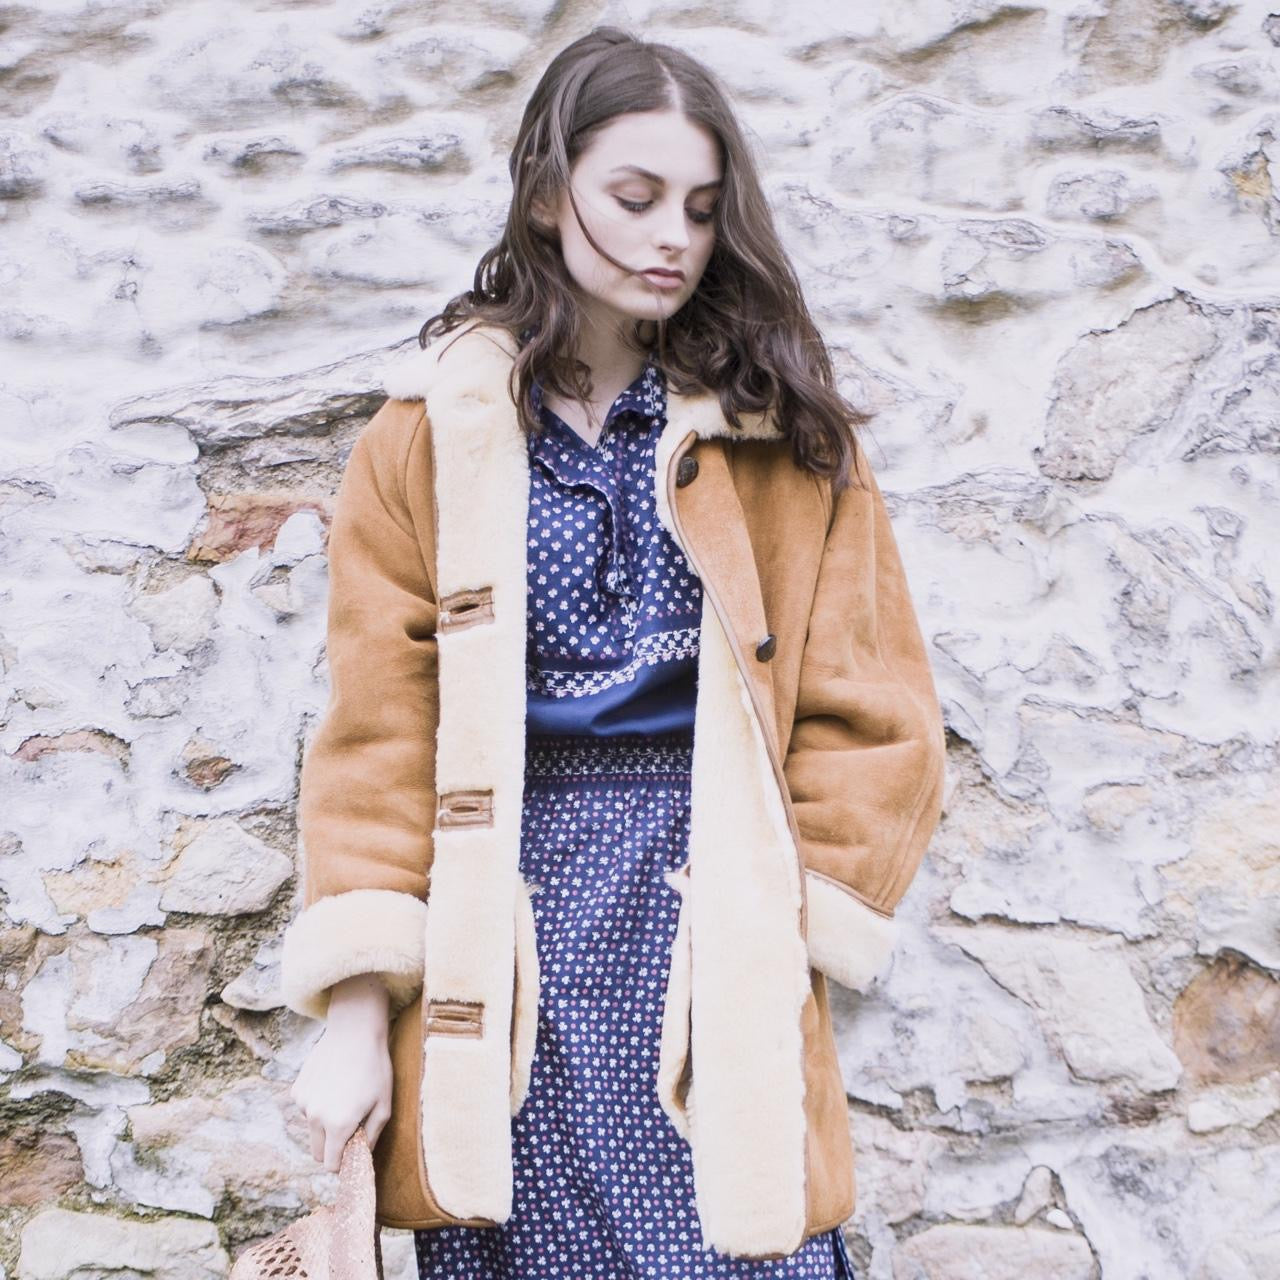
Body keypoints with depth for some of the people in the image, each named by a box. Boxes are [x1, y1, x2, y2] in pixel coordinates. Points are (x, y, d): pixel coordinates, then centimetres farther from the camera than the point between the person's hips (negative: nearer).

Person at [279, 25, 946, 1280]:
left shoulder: (785, 431, 6)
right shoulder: (430, 434, 4)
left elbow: (868, 716, 5)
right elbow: (379, 725, 1)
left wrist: (781, 927, -4)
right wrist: (359, 1010, -5)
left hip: (709, 917, 0)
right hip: (507, 931, 0)